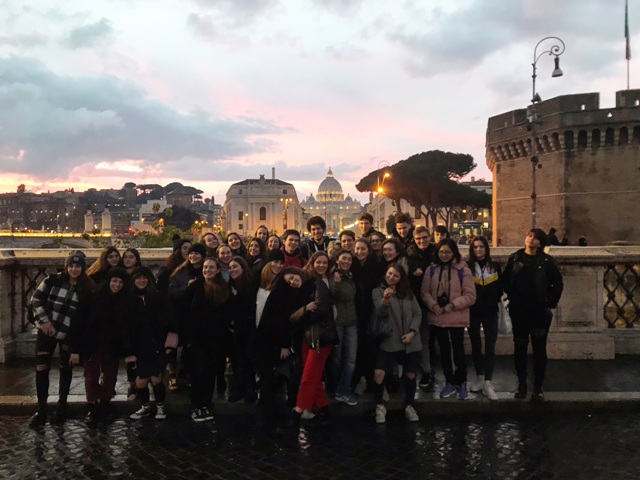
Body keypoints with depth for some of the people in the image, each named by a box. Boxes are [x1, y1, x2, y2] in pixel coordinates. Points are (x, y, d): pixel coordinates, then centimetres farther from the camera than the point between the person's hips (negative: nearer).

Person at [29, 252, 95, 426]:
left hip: (69, 334, -1)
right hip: (47, 331, 1)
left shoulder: (87, 289, -7)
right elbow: (36, 299, -1)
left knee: (65, 368, 11)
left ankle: (61, 406, 25)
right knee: (41, 368, 0)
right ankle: (41, 410, 10)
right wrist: (44, 320, -10)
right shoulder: (53, 280, -5)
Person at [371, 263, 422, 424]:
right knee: (378, 373, -15)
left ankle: (409, 407, 31)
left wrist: (412, 332, -9)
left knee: (410, 374, 11)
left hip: (410, 342, 3)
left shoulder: (408, 293, 10)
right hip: (390, 341, -3)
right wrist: (385, 301, -38)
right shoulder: (378, 291, -1)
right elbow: (380, 312, -17)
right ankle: (380, 406, 6)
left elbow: (417, 314, 6)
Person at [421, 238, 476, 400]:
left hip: (456, 318, -3)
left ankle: (461, 383, 25)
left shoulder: (463, 270, -8)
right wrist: (433, 305, -14)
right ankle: (450, 382, 29)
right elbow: (425, 291, 3)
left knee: (458, 350, 5)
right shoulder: (431, 269, 3)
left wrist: (452, 305, -18)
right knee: (444, 350, 14)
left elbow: (470, 295, -9)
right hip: (438, 317, 3)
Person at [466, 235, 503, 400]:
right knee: (476, 345, 11)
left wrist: (493, 302, 1)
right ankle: (479, 378, 26)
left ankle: (487, 383, -1)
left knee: (490, 347, -3)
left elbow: (500, 288, 10)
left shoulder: (495, 267, 3)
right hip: (473, 312, -1)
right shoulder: (467, 267, -6)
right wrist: (469, 302, -7)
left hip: (490, 313, 1)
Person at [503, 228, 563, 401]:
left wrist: (551, 302, -2)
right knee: (520, 348, 8)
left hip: (540, 311, -1)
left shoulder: (547, 260, -2)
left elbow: (558, 283, 3)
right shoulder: (514, 258, 3)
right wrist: (512, 298, -1)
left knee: (539, 349, 5)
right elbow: (505, 280, 5)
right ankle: (521, 384, 20)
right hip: (518, 311, 1)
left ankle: (538, 386, 16)